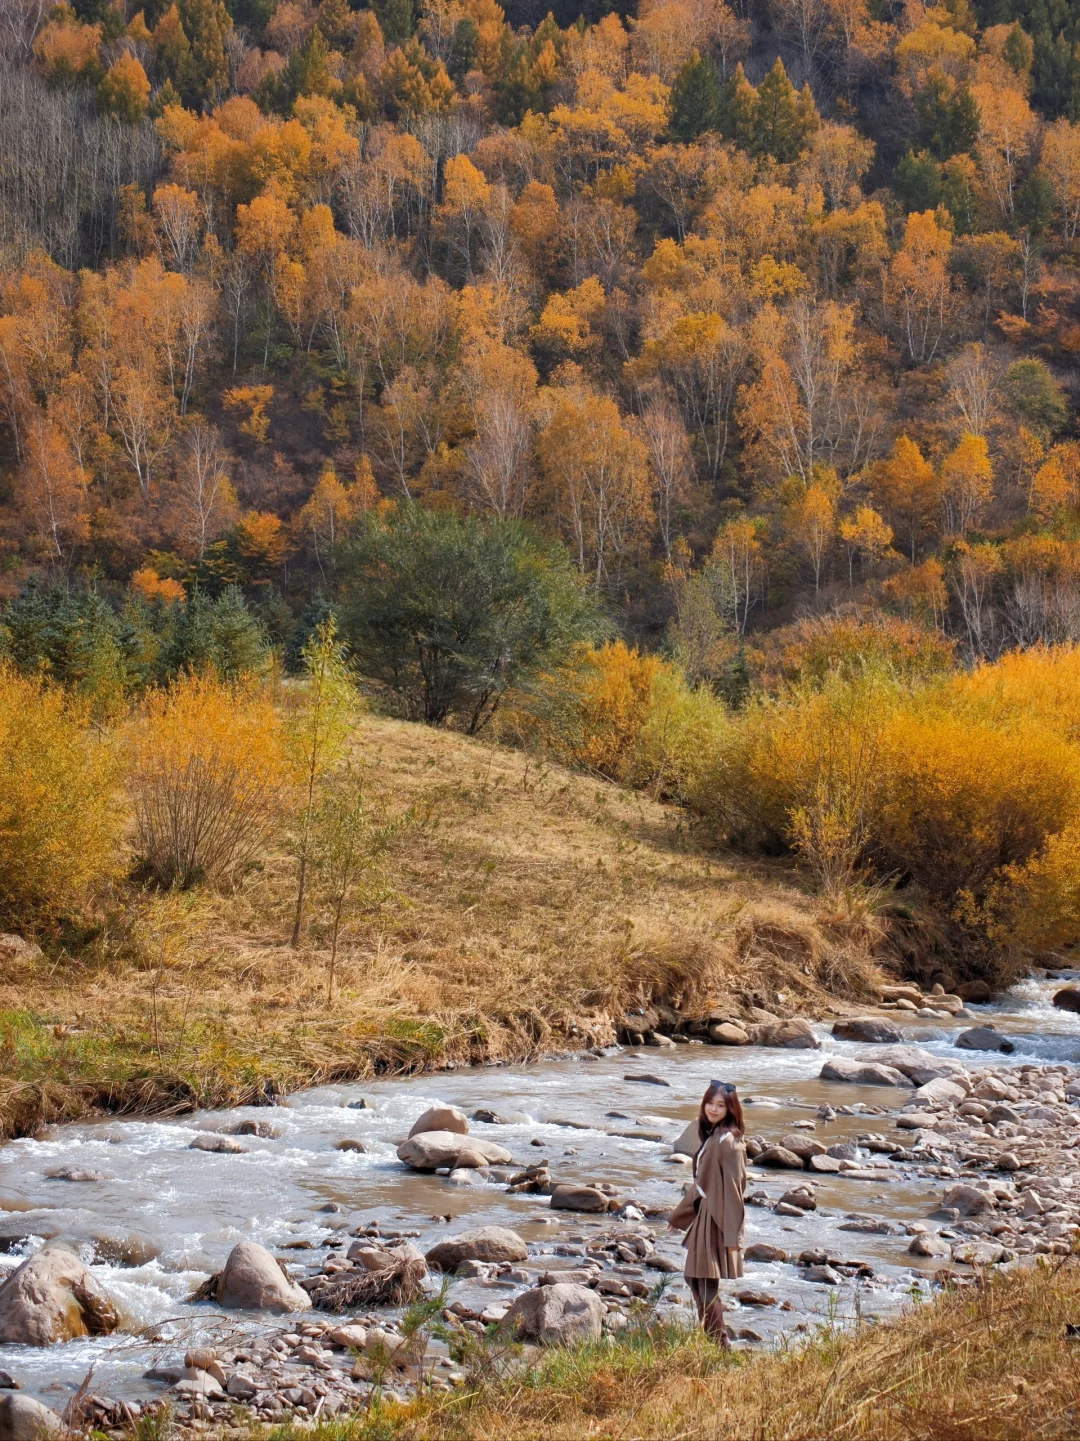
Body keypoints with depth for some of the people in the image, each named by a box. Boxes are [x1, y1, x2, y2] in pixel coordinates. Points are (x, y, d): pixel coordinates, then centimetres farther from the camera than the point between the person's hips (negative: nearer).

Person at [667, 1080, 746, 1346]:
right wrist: (678, 1215, 26)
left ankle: (719, 1344, 3)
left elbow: (733, 1188, -19)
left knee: (707, 1285, -6)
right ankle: (710, 1338, 29)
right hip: (703, 1213, 10)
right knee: (693, 1277, 17)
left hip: (718, 1218, -10)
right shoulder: (706, 1134, 10)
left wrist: (732, 1235, -20)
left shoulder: (728, 1141, -18)